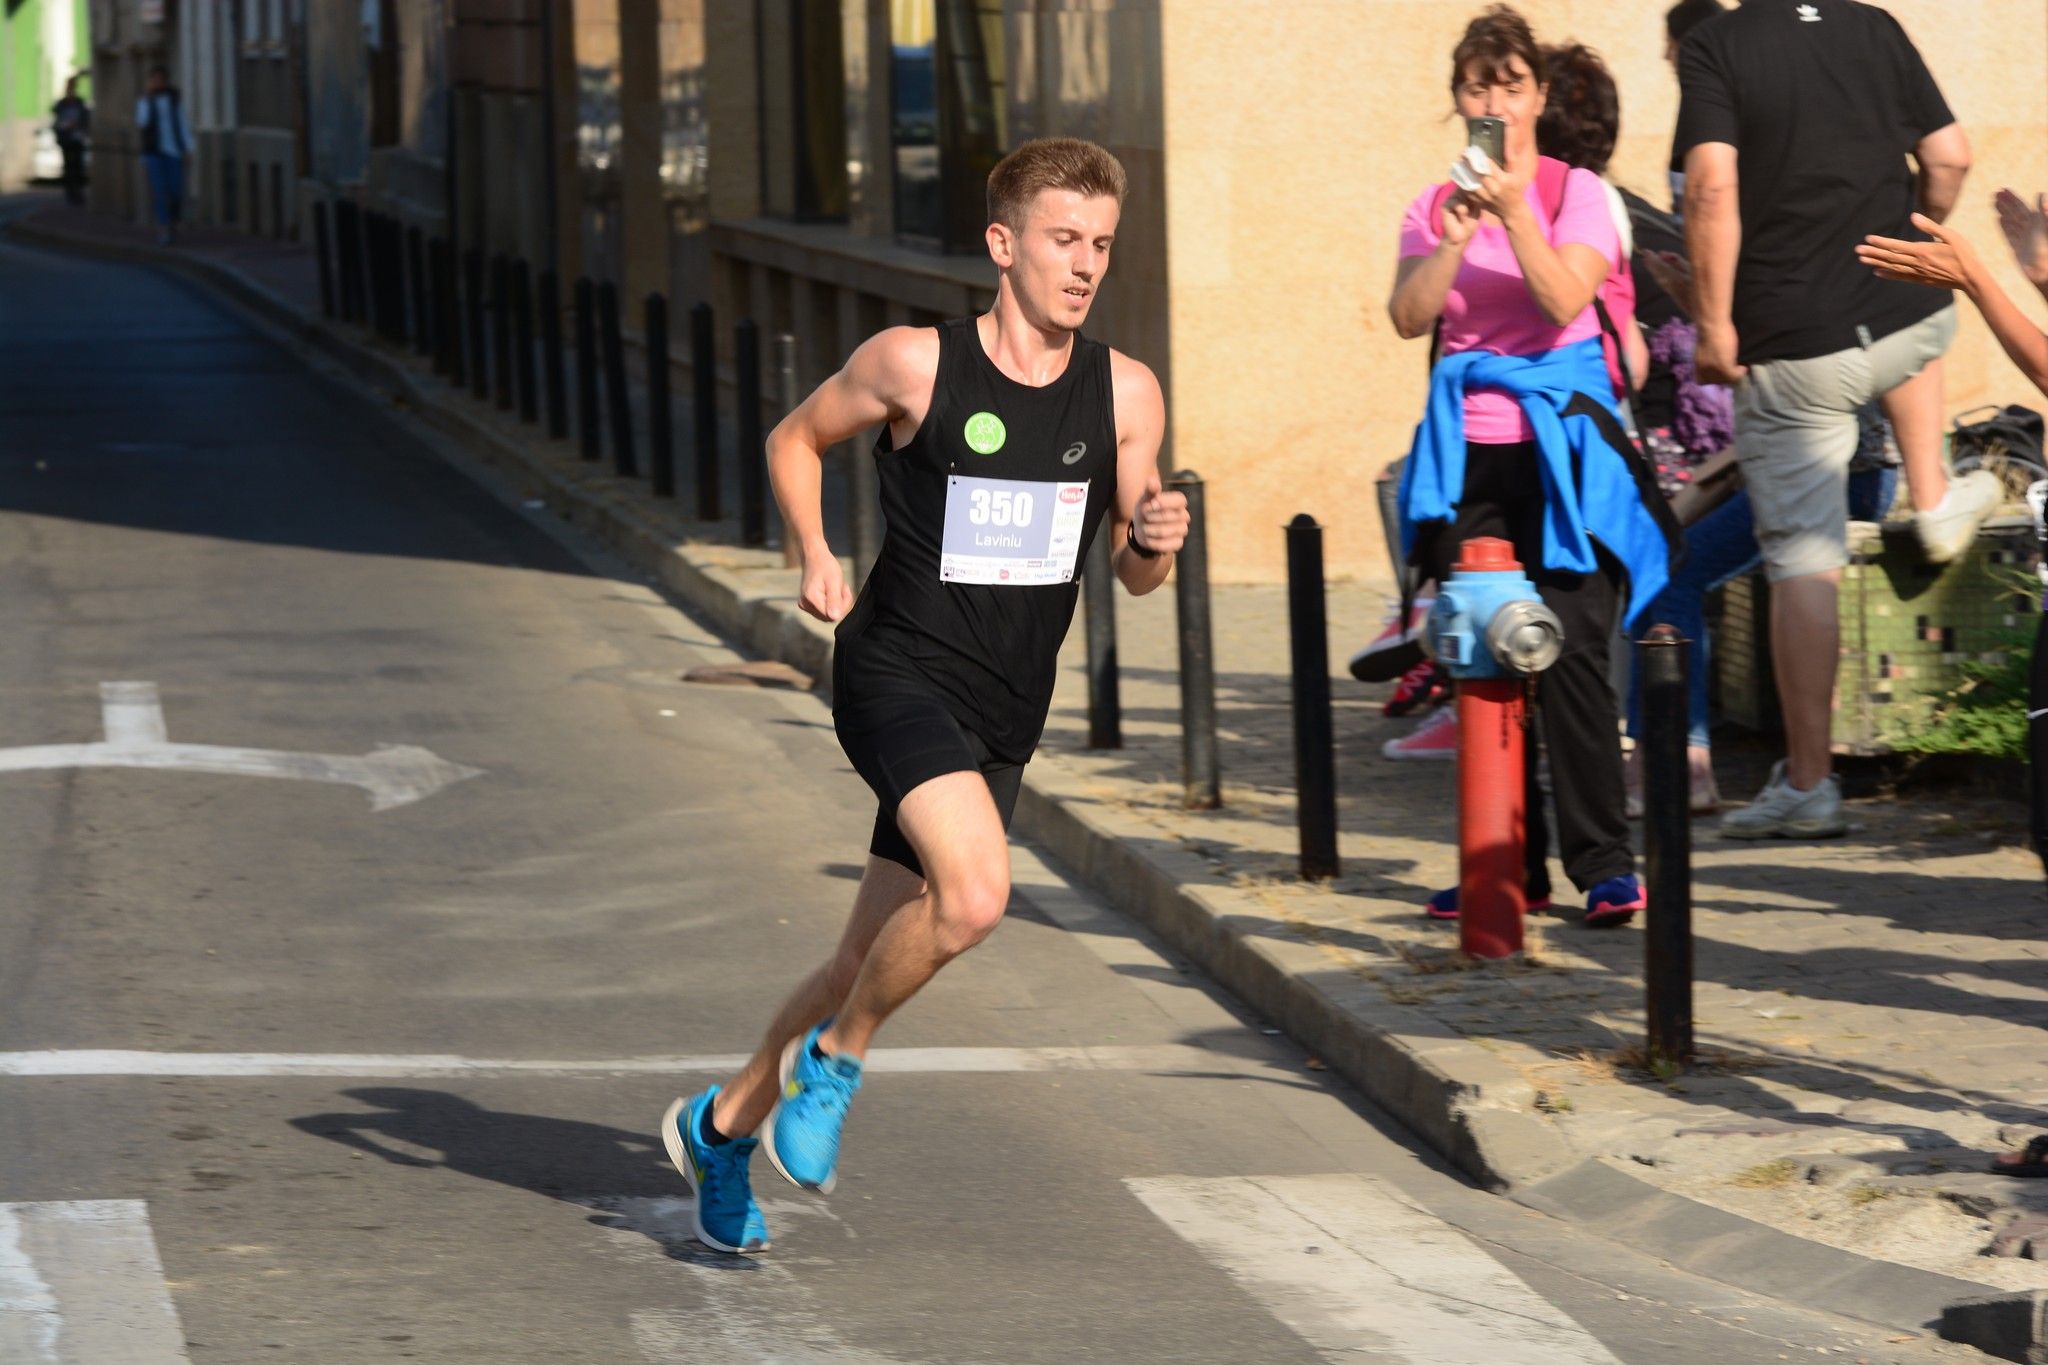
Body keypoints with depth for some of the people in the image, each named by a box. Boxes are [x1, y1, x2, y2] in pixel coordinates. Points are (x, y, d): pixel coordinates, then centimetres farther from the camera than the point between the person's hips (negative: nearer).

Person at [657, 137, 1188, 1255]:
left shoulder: (1125, 395, 1)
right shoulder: (914, 364, -8)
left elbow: (1133, 575, 10)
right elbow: (795, 439, 10)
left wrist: (1152, 536, -13)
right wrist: (814, 554, -6)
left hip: (1002, 716, 5)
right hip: (899, 670, -5)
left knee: (870, 960, 12)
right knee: (974, 894, -28)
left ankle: (722, 1123, 35)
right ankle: (835, 1058, -2)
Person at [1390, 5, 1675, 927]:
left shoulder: (1578, 194, 1)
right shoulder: (1434, 208, 11)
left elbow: (1564, 299, -14)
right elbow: (1409, 316, -4)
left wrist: (1513, 210, -25)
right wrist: (1456, 238, -19)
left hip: (1560, 444, -4)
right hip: (1467, 451, 4)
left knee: (1571, 651, -11)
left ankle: (1603, 860, -7)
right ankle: (1507, 861, 10)